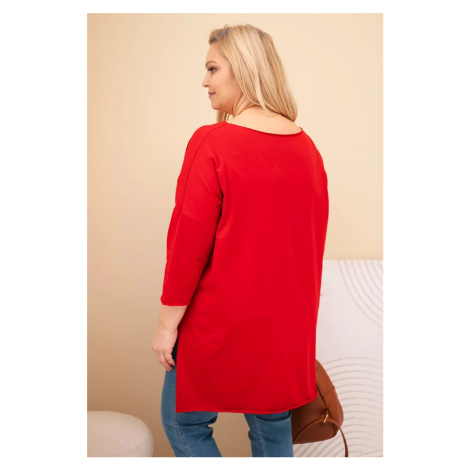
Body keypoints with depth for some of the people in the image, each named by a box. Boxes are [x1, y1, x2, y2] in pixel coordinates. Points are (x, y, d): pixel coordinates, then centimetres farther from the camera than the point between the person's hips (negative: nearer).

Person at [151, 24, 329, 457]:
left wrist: (168, 321, -7)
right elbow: (314, 238, 8)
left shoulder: (212, 142, -16)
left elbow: (189, 241, -17)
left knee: (184, 422, 16)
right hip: (288, 323, 6)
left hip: (222, 321, -6)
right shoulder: (307, 147, 1)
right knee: (274, 428, 20)